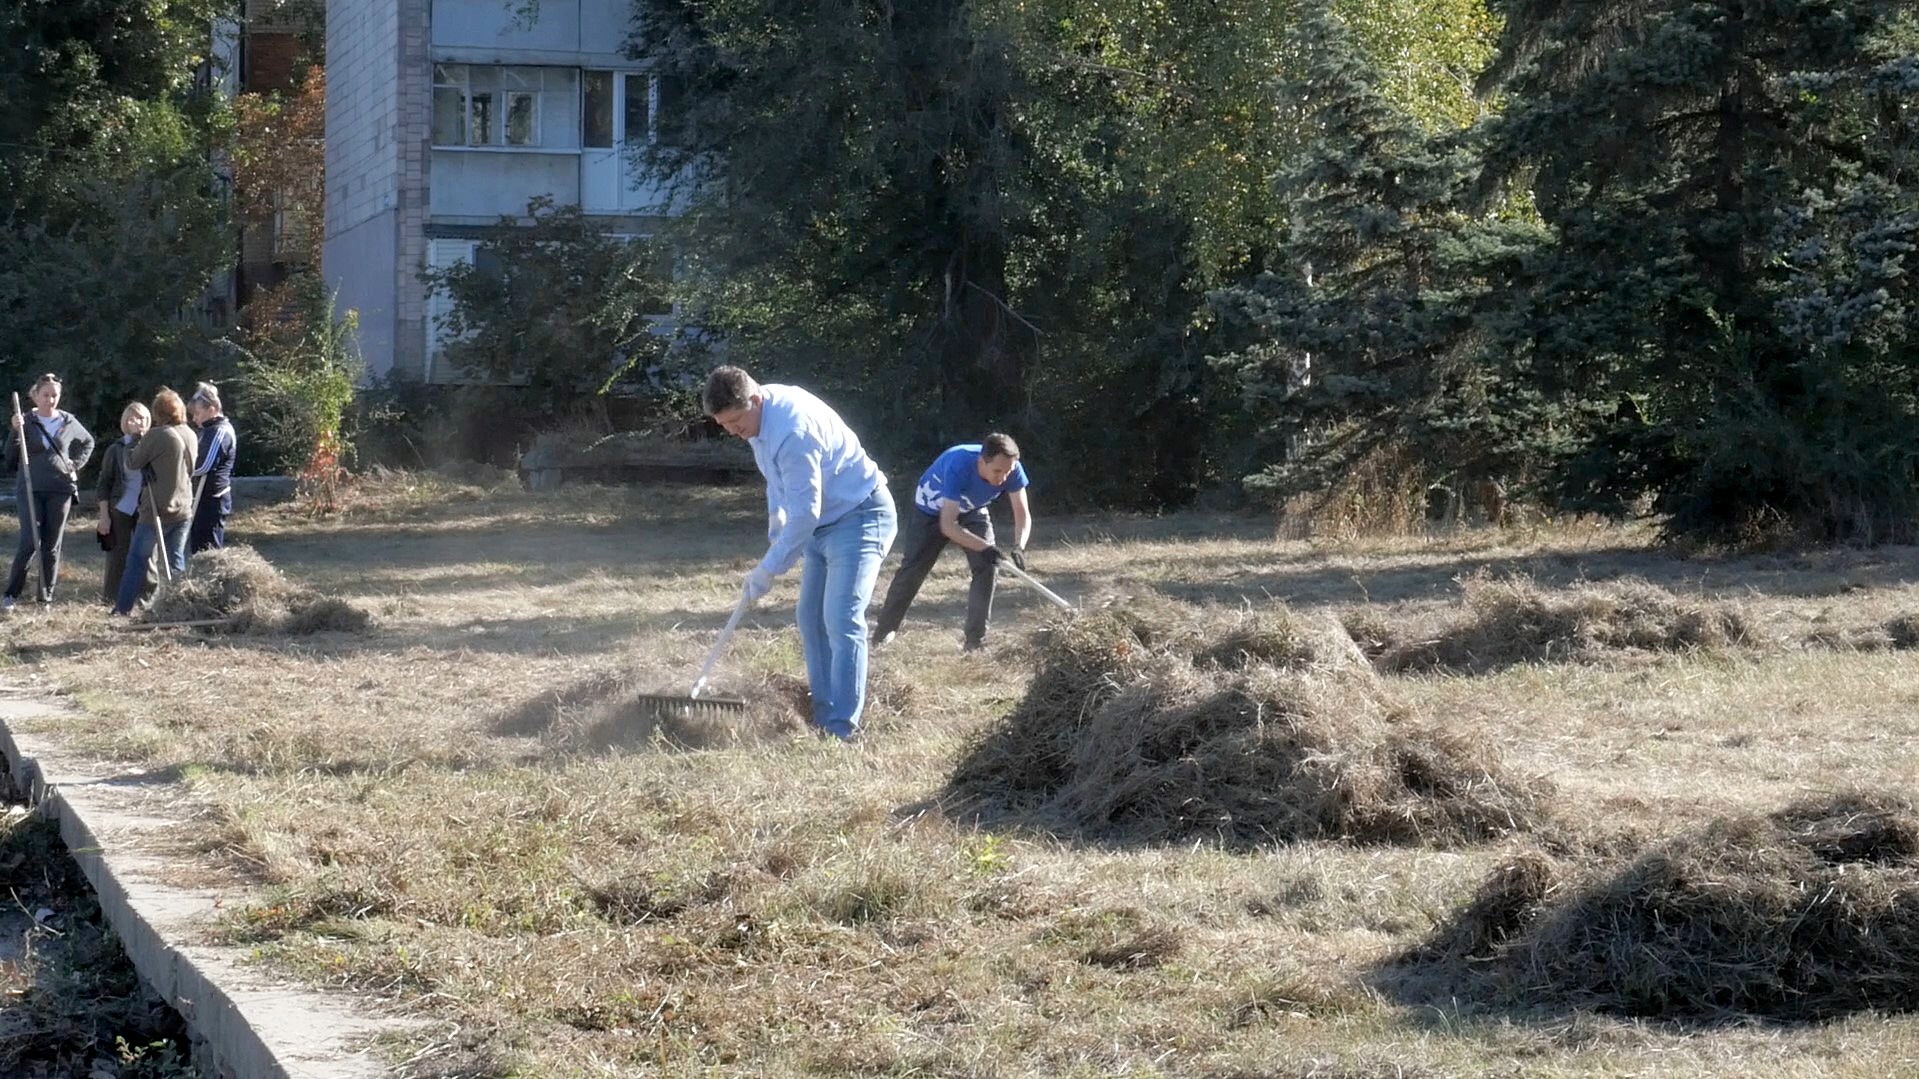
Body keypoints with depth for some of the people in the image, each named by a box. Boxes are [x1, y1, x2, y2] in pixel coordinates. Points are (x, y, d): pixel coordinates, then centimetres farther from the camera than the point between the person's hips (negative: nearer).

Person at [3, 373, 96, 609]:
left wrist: (77, 464, 9)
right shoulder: (26, 422, -1)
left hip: (61, 490, 2)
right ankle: (11, 593, -1)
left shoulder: (68, 423, 5)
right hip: (31, 490, -2)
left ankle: (46, 595, 13)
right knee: (30, 542, -11)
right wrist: (16, 431, -16)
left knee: (52, 545, 5)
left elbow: (88, 443, 24)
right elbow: (10, 457, -4)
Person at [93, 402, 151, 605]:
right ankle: (113, 598, 9)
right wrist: (104, 516, -3)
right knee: (119, 555, 2)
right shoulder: (116, 449, 1)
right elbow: (103, 484, 3)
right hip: (121, 510, -1)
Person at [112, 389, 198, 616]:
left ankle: (123, 607, 3)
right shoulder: (190, 436, 7)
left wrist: (137, 446, 12)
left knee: (137, 558, 3)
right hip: (183, 509, 6)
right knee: (177, 561, 10)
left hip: (157, 510, -6)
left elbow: (133, 462, -8)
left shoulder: (156, 436, -16)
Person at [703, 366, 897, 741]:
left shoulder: (793, 432, -31)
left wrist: (767, 570, -25)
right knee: (810, 617, 11)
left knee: (842, 621, -18)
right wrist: (775, 534, 15)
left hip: (859, 519, -11)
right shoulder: (761, 412, 0)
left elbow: (804, 514, -30)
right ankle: (824, 717, 17)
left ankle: (842, 730, -21)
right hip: (823, 522, 11)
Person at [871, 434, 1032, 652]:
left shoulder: (1012, 469, -29)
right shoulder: (958, 466, -43)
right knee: (912, 571, 1)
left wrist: (1019, 547, -42)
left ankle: (975, 639, -6)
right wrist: (985, 548, -51)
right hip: (931, 511, -4)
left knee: (987, 567, -13)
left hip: (972, 512, 4)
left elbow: (1023, 514, -23)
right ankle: (883, 631, 19)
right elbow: (947, 526, -43)